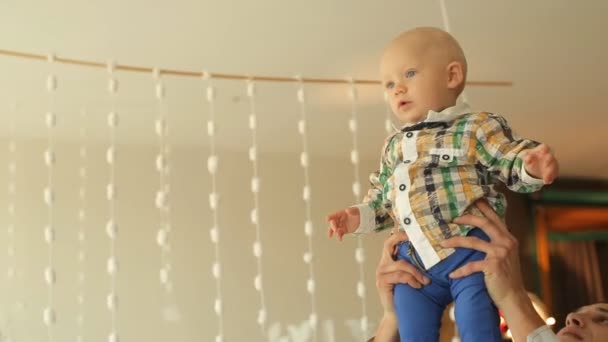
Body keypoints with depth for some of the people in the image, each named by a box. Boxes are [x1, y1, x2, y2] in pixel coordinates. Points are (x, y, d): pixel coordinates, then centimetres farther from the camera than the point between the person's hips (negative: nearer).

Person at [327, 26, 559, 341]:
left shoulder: (476, 127, -1)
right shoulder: (393, 146, 17)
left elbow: (512, 162, -7)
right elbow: (381, 199, 26)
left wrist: (532, 166, -28)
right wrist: (360, 216, 10)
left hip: (469, 250, -5)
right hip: (414, 260, 6)